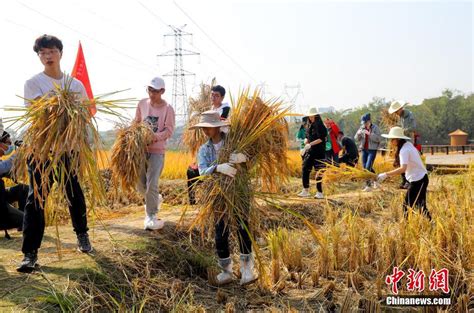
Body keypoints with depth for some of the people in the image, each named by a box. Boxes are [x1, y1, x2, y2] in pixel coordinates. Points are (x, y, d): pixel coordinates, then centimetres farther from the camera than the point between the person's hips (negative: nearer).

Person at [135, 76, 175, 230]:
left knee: (152, 184, -8)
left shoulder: (168, 108, -7)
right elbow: (136, 122, 15)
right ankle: (155, 199, 41)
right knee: (140, 183, 12)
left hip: (157, 150, -4)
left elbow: (169, 131, -10)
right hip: (141, 148, 4)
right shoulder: (142, 104, 5)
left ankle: (150, 216, 2)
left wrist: (154, 137, -25)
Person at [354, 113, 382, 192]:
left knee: (368, 167, -13)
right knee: (364, 167, 11)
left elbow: (379, 139, -17)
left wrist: (370, 134, -26)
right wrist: (358, 134, -15)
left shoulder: (375, 128, -7)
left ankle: (368, 185, -8)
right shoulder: (362, 128, 5)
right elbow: (356, 139, 6)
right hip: (364, 149, 6)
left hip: (372, 150, -6)